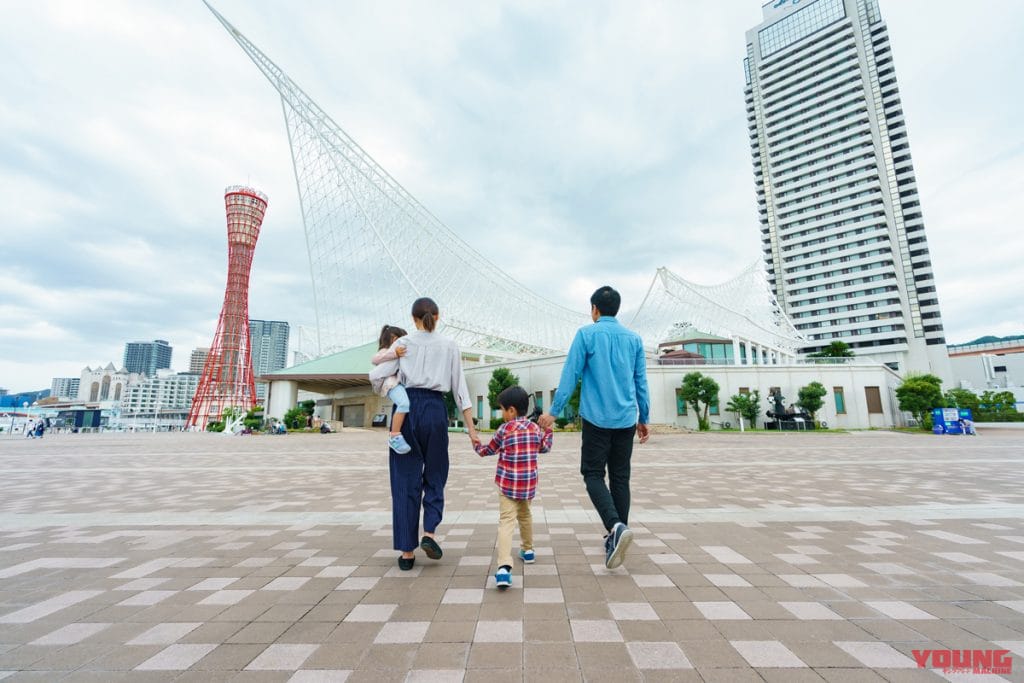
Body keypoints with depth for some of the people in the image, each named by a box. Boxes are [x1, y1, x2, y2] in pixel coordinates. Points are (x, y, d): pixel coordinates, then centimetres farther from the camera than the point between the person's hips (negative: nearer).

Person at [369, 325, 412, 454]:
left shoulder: (400, 352, 34)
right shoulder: (386, 351, 10)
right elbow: (374, 359, -14)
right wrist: (394, 353, -25)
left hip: (402, 382, 9)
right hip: (392, 382, -9)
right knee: (405, 403, -32)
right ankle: (394, 436, -29)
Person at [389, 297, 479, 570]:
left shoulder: (403, 343, 5)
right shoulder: (449, 346, 6)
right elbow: (459, 387, 4)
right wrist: (470, 425, 6)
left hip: (406, 407, 0)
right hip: (435, 408, 0)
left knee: (406, 478, 6)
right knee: (435, 475, 16)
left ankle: (406, 551, 10)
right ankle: (429, 532, -1)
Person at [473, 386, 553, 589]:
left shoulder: (504, 429, -8)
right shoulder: (535, 428, 3)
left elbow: (488, 451, 5)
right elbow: (545, 447, 19)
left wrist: (476, 444, 25)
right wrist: (548, 429, 33)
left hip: (507, 484, -5)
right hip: (528, 484, 5)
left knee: (506, 521, -9)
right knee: (524, 515, 27)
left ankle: (504, 567, -23)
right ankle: (527, 550, 43)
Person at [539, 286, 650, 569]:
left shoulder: (586, 334, -2)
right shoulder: (634, 338, 9)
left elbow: (570, 375, -7)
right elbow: (641, 383, 12)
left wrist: (553, 411, -2)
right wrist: (644, 419, 20)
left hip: (596, 418, -4)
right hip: (626, 419, 4)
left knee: (593, 474, 4)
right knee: (620, 477, 13)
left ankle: (616, 526, -16)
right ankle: (617, 534, 20)